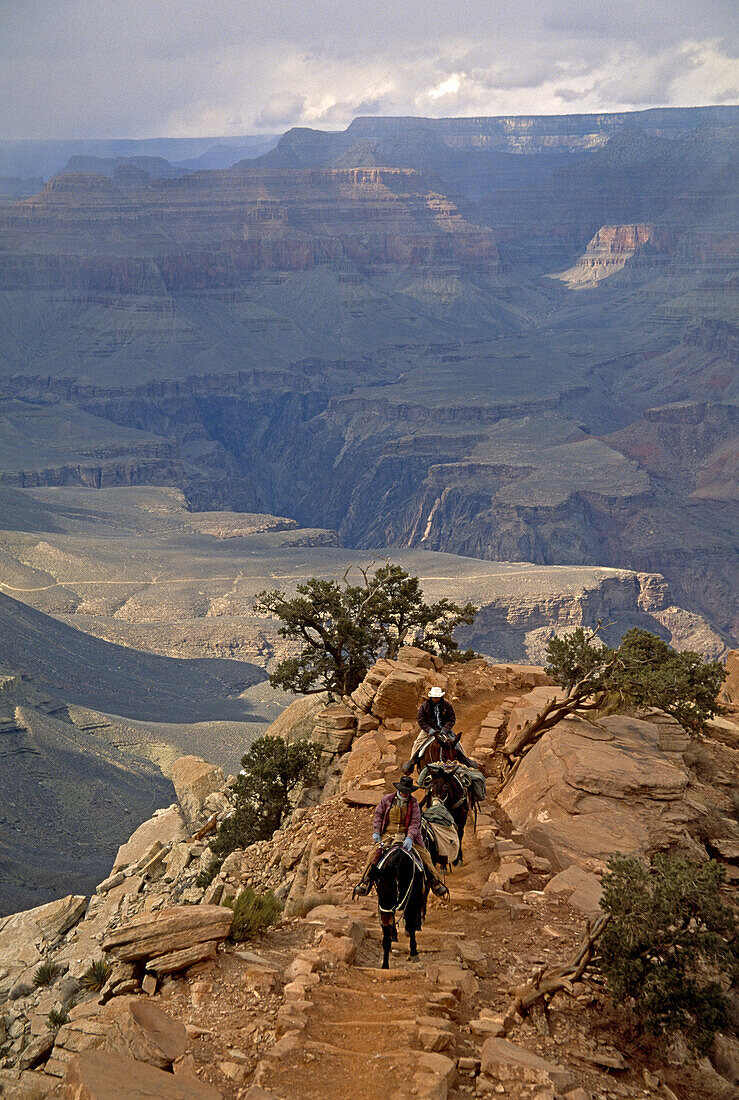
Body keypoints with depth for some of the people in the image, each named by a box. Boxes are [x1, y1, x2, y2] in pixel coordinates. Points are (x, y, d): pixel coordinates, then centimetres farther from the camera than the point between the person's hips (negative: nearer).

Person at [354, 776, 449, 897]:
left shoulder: (413, 803, 1)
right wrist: (376, 832, -3)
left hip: (408, 835, 0)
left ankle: (436, 883, 2)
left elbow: (415, 822, -7)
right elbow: (378, 815, 11)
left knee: (424, 855, -10)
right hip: (388, 835, 0)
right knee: (375, 853, -22)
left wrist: (410, 838, -23)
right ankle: (365, 881, -16)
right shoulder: (387, 800, 4)